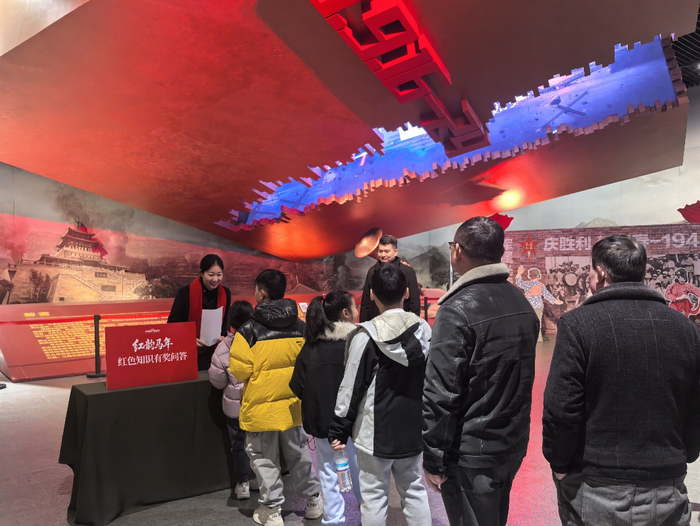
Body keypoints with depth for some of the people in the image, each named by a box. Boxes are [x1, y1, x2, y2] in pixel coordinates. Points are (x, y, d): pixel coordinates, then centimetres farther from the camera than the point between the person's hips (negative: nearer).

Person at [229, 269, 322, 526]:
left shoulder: (249, 330, -16)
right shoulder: (301, 327, -3)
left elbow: (239, 371, -15)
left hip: (261, 408, -4)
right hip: (293, 406, 4)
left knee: (266, 461, 11)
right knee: (299, 456, 20)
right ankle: (314, 501, 32)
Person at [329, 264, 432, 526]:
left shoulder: (366, 335, -16)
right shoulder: (424, 330, -2)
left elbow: (351, 387, -13)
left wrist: (339, 429, -3)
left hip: (375, 431, -4)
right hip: (413, 429, 5)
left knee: (374, 495, 7)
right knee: (414, 490, 17)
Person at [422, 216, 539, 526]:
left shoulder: (457, 309, -20)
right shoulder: (523, 304, 4)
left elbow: (441, 393, -21)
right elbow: (522, 377, 11)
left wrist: (433, 460, -13)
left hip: (471, 454, -7)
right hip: (514, 444, 8)